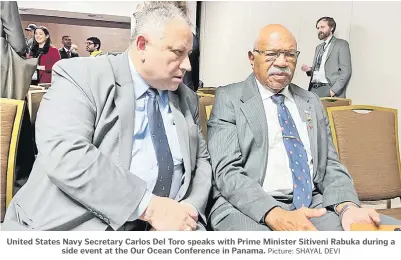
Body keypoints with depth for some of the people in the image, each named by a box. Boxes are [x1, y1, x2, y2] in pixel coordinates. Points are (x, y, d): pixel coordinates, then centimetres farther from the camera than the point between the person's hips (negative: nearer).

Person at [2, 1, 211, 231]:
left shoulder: (188, 99, 12)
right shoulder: (81, 77, -6)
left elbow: (202, 160, 15)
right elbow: (64, 155, -19)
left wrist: (190, 209, -6)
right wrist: (150, 206, -21)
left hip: (162, 227, 4)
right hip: (79, 225, -3)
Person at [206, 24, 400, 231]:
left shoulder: (312, 103, 17)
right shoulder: (229, 99, 1)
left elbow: (330, 166, 13)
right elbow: (227, 171, -10)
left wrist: (347, 206, -8)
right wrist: (276, 216, -25)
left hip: (314, 205, 5)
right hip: (250, 207, -4)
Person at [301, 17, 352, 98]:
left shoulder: (341, 44, 2)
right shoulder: (318, 47, 23)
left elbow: (346, 71, -7)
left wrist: (333, 90, -17)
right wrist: (310, 70, 5)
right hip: (313, 88, 6)